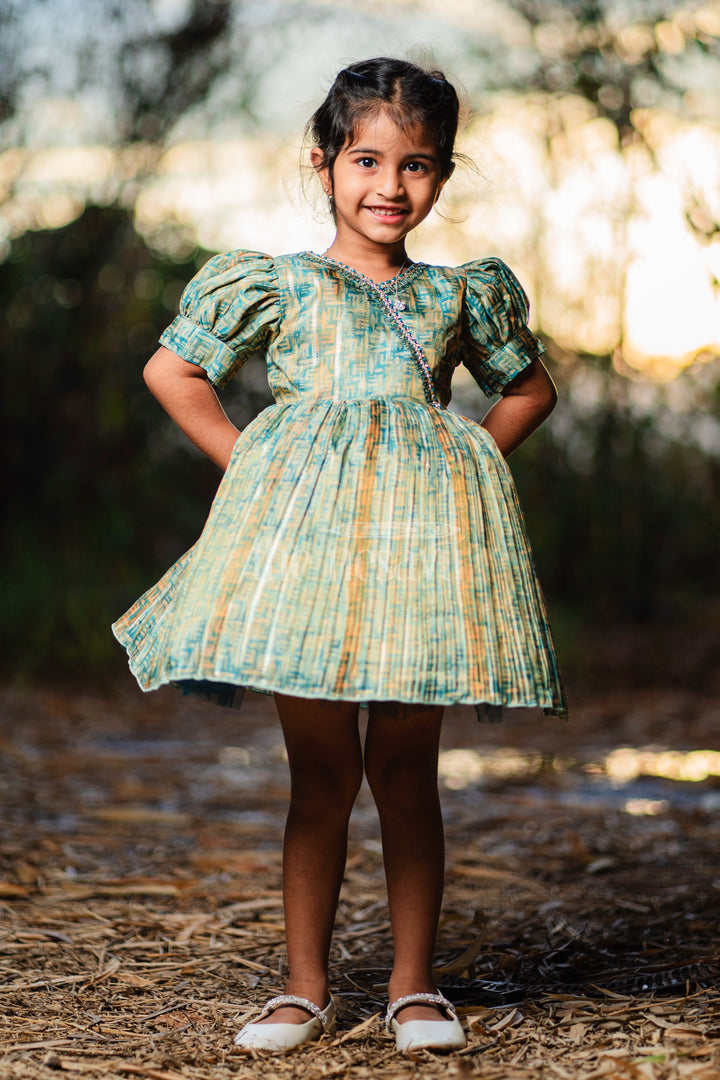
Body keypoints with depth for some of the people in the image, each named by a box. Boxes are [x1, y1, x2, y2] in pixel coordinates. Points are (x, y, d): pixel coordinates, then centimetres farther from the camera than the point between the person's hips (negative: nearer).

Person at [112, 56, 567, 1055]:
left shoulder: (460, 293, 14)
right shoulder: (279, 286, 8)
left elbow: (529, 389, 27)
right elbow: (170, 371, 11)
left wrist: (465, 472, 11)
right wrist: (250, 468, 4)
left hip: (421, 539, 1)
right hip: (305, 536, -1)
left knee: (406, 766, 5)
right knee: (321, 772, 2)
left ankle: (415, 984, 13)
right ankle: (306, 986, 12)